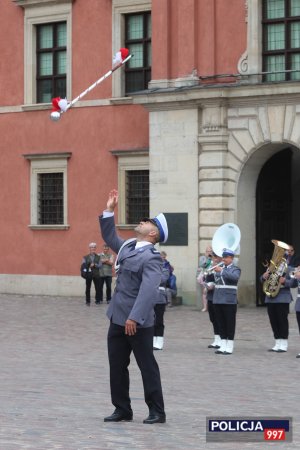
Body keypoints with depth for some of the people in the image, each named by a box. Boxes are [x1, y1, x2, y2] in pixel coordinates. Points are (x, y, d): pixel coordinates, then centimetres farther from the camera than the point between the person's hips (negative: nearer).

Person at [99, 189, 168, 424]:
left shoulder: (151, 257, -15)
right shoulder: (128, 246, 11)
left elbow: (148, 290, -25)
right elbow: (109, 237, 29)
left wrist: (134, 318, -31)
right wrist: (109, 211, 19)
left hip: (137, 321, -8)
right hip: (117, 318, 8)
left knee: (148, 366, 2)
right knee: (117, 366, 10)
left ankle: (157, 412, 10)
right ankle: (122, 409, 20)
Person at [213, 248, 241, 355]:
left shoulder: (235, 269, -2)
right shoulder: (219, 267, 15)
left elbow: (235, 277, -23)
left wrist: (222, 271, -26)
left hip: (229, 300, -6)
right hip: (218, 300, 6)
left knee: (230, 324, -2)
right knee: (221, 323, 8)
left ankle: (229, 347, 1)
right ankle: (223, 346, 14)